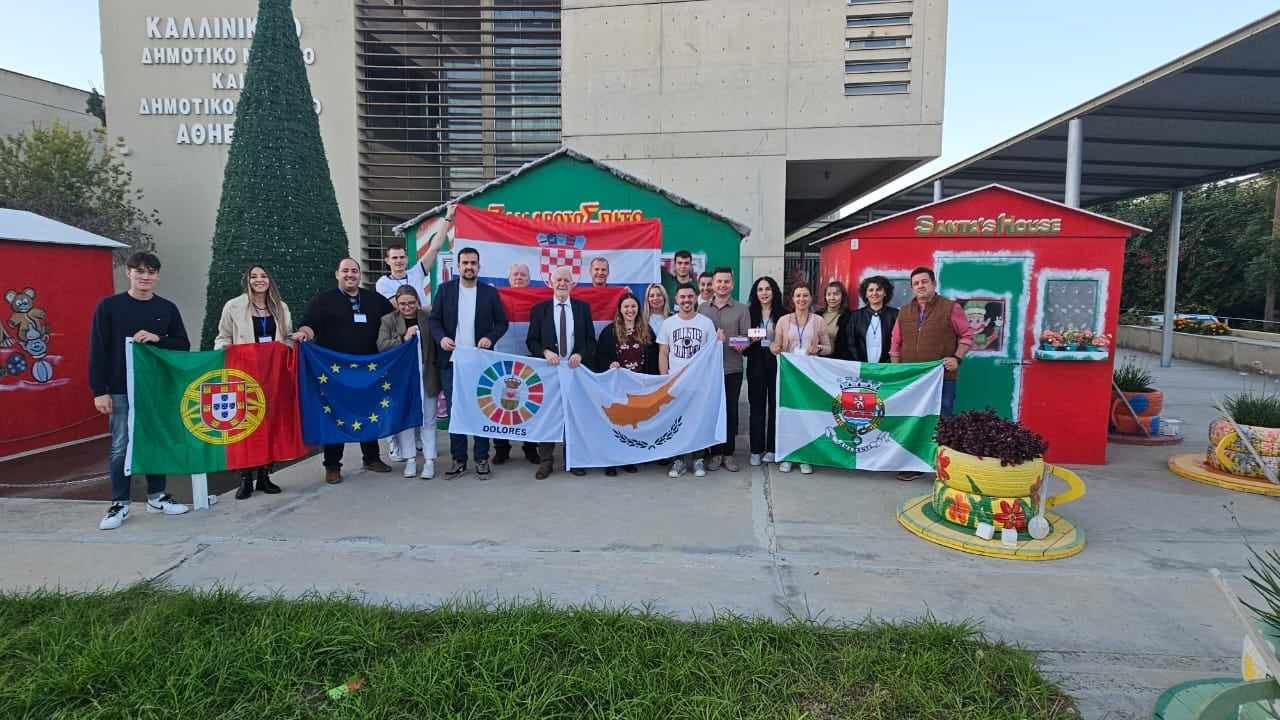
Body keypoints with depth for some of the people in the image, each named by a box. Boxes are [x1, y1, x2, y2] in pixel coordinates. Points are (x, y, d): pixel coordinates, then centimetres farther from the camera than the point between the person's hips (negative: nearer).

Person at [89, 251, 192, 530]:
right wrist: (100, 391, -8)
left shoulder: (167, 308, 6)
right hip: (121, 390, -3)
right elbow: (97, 350, -4)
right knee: (120, 447, 1)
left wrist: (158, 338, -14)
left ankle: (156, 496, 23)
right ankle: (119, 504, 12)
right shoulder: (109, 306, -2)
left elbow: (183, 345, 6)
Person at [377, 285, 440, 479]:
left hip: (426, 376, 0)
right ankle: (410, 459, 17)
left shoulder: (428, 318, 2)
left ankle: (429, 460, 11)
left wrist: (437, 373, -4)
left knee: (428, 419, 5)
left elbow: (436, 345, 3)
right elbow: (381, 346, -8)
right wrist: (403, 338, -21)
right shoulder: (388, 320, 2)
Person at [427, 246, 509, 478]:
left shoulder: (490, 292, 4)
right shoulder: (445, 289, 6)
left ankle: (482, 459, 13)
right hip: (451, 361, 1)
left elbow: (502, 322, 6)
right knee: (454, 411, 6)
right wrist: (441, 338, -13)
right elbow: (433, 319, 5)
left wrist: (491, 338, -12)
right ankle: (458, 459, 16)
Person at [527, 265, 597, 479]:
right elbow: (532, 341, 3)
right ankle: (545, 461, 10)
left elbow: (591, 340, 7)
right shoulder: (539, 309, 5)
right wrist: (545, 352, -15)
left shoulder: (583, 308, 8)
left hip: (575, 368, 1)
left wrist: (580, 354, -11)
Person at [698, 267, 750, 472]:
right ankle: (714, 452, 15)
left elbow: (746, 336, 0)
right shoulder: (702, 308, 8)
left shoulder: (741, 309, 5)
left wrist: (741, 345, -21)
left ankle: (728, 452, 14)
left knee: (731, 410, 4)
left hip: (732, 369, -1)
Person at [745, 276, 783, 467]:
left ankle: (772, 448, 12)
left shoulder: (782, 314, 1)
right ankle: (756, 449, 7)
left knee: (775, 405, 3)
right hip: (756, 364, 1)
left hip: (776, 363, -1)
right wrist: (751, 340, -13)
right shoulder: (750, 313, 5)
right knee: (757, 406, 3)